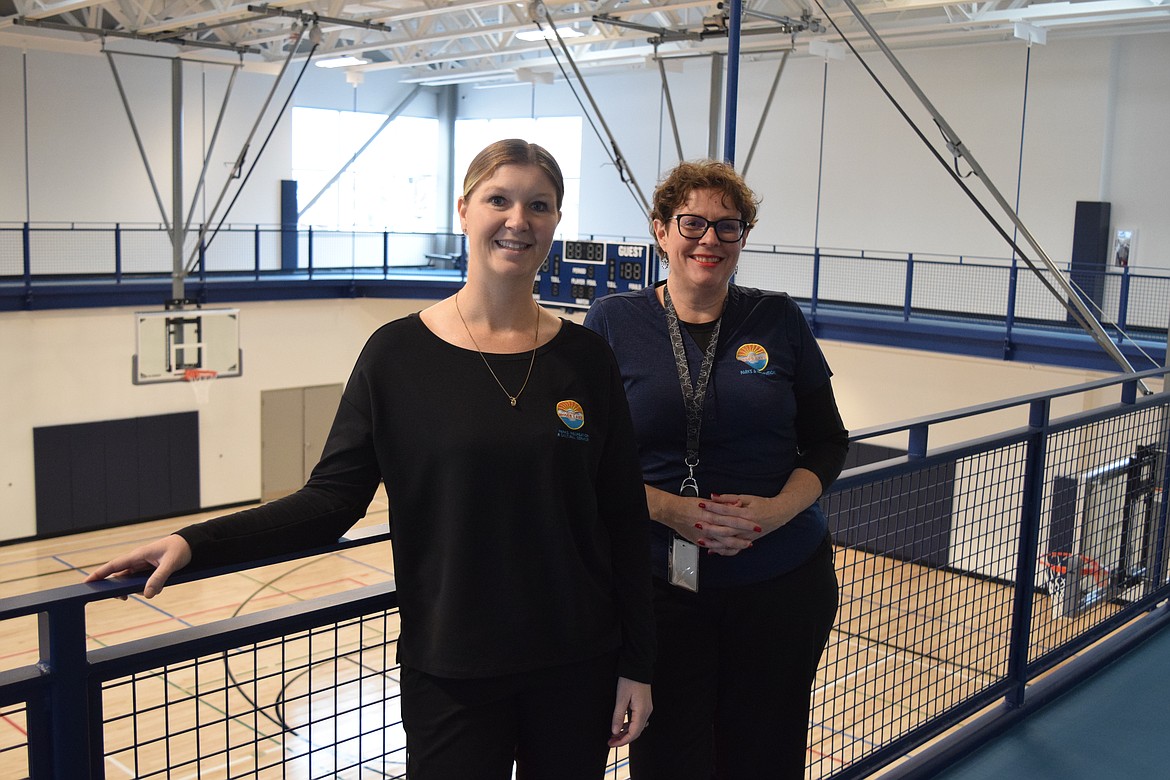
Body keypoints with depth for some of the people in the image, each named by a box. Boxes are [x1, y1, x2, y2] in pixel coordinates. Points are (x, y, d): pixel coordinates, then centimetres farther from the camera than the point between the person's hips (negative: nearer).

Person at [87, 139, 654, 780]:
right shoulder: (398, 353, -6)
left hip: (576, 667, 2)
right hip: (450, 671, -2)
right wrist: (195, 543, -16)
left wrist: (636, 665, 1)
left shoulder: (585, 359, -2)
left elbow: (625, 519, 1)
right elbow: (333, 497, -5)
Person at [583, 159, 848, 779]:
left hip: (783, 582, 2)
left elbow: (827, 442, 6)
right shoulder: (614, 321, -2)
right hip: (661, 584, -1)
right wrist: (667, 508, -16)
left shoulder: (778, 320, 1)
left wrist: (778, 508, -11)